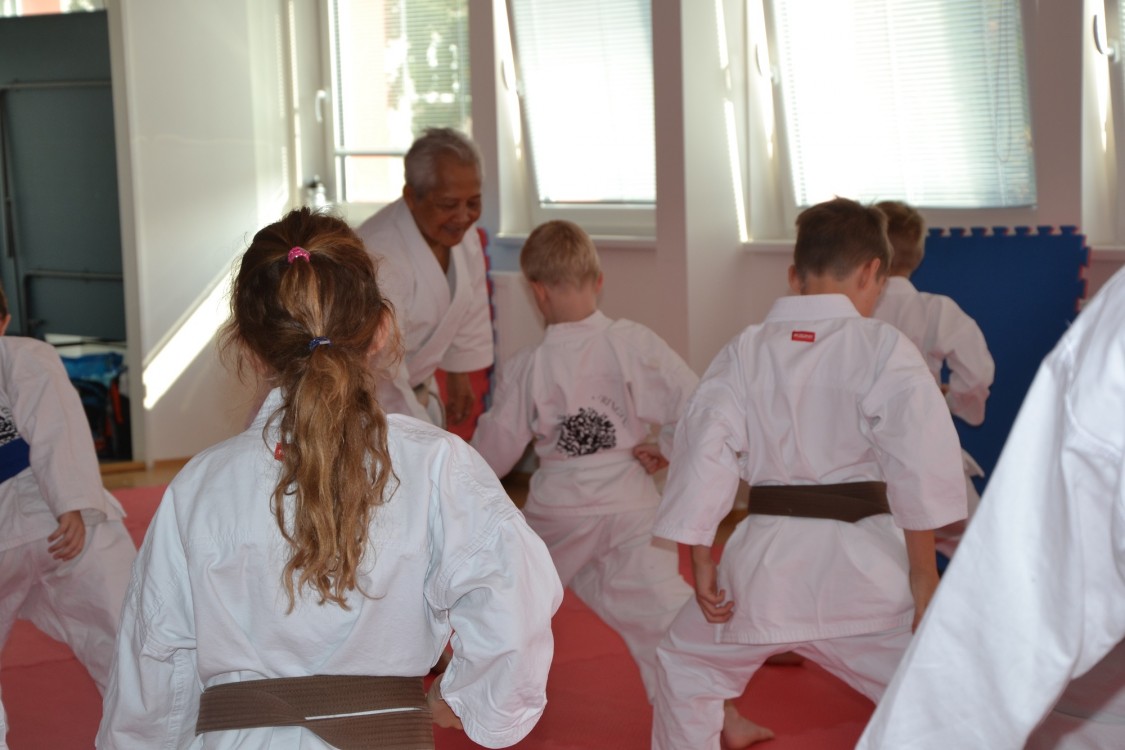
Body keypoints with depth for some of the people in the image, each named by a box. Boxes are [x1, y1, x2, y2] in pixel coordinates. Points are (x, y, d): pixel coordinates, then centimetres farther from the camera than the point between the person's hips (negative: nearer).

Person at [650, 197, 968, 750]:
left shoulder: (744, 352, 5)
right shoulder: (884, 348, -4)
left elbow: (704, 451, 0)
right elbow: (918, 466, -11)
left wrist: (702, 562, 7)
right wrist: (924, 575, -6)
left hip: (764, 564, 3)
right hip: (861, 568, -2)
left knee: (686, 666, 28)